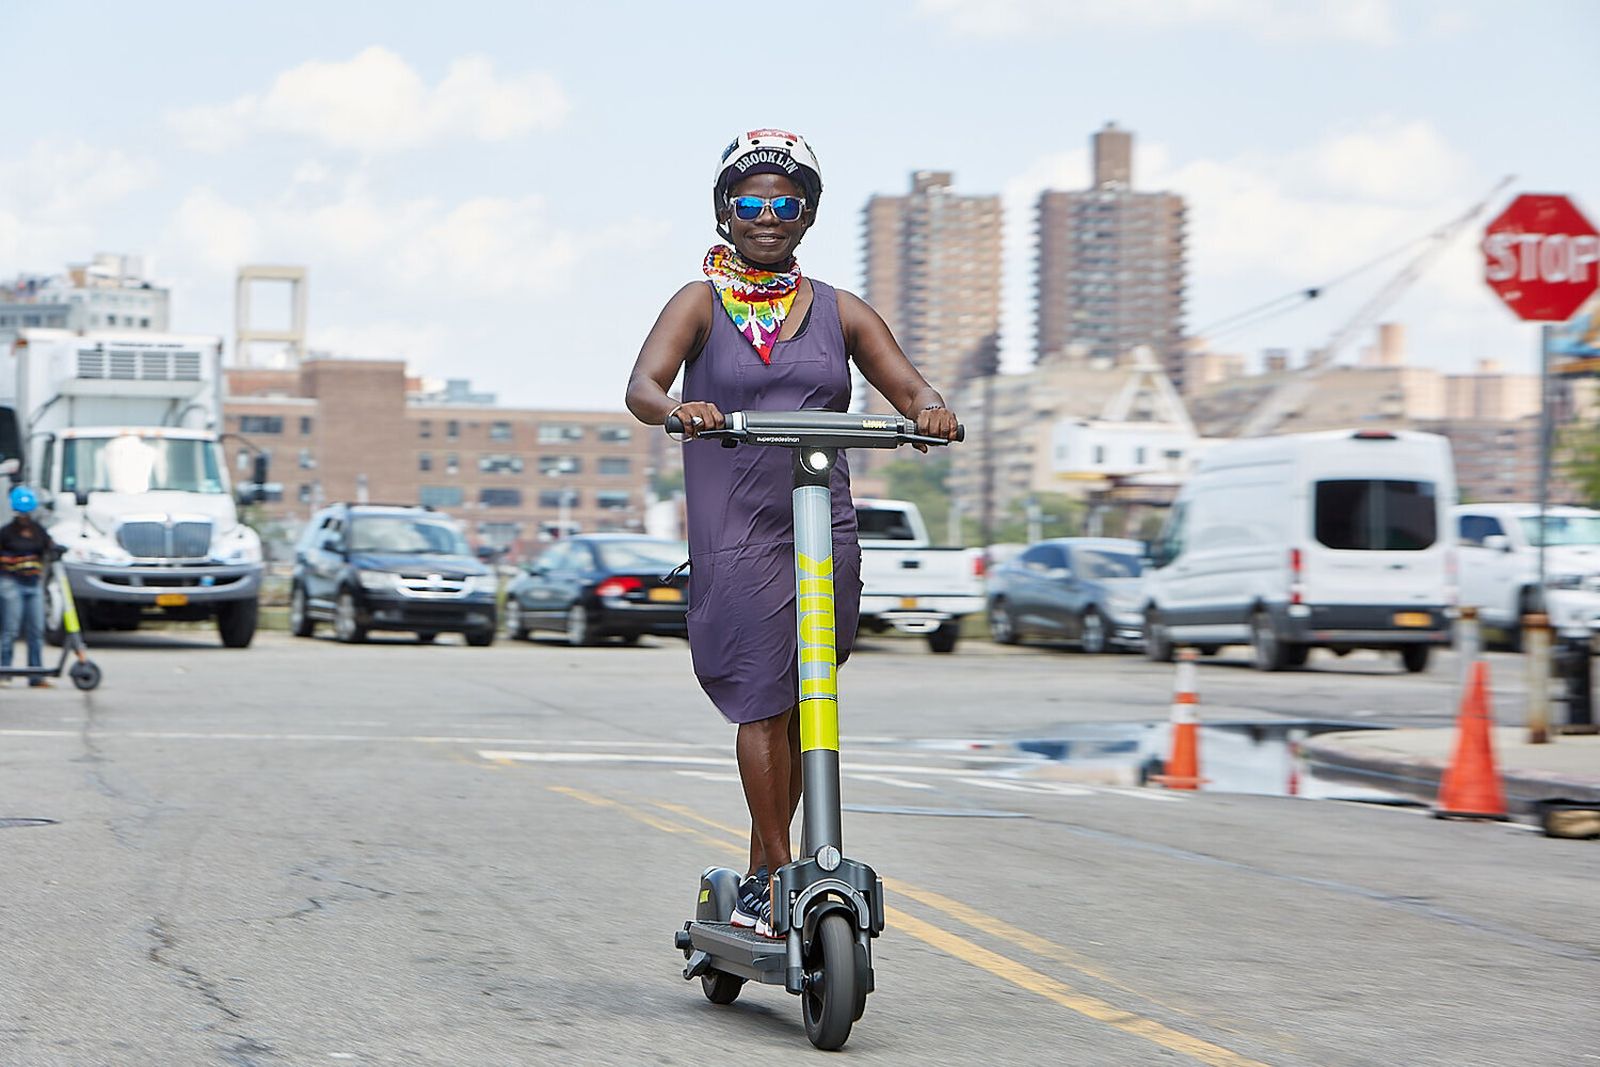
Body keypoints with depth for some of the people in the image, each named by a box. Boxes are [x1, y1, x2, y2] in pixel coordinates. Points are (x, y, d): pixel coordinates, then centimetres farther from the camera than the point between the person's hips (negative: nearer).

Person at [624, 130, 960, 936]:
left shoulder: (839, 312, 13)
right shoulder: (701, 304, 4)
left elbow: (907, 387, 5)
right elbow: (643, 384, -11)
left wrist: (930, 411, -19)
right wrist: (676, 409, -34)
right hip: (735, 531, -3)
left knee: (801, 707, 5)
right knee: (763, 702, -10)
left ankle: (761, 880, 16)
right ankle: (781, 877, -5)